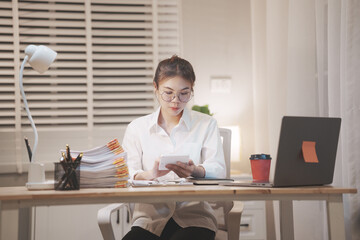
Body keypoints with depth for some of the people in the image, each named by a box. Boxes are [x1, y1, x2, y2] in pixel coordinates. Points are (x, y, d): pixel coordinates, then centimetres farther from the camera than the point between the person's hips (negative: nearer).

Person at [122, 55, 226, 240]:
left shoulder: (207, 124, 14)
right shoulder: (136, 128, 14)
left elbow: (218, 170, 2)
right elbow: (126, 176, 1)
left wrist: (196, 171, -21)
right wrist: (150, 175, -22)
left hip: (194, 217, 0)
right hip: (150, 217, 1)